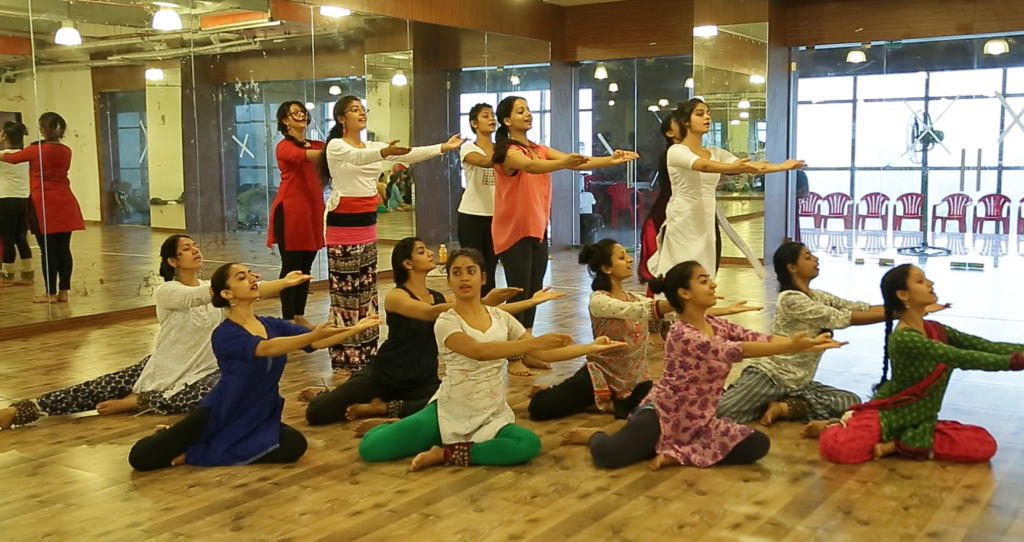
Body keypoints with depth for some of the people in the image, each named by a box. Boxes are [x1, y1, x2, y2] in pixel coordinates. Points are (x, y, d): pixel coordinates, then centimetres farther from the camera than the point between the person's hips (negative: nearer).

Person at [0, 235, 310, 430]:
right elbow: (199, 296, -31)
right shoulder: (166, 291, -11)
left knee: (216, 394, -32)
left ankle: (137, 402, -17)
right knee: (98, 390, -14)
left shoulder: (213, 288, 4)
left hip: (204, 371, 2)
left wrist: (284, 283, -28)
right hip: (163, 369, -2)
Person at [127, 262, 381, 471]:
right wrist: (311, 336, -47)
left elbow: (316, 342, -4)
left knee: (295, 444, -26)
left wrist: (354, 329, -17)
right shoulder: (224, 334, -18)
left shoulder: (274, 325, 2)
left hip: (259, 419, 6)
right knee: (141, 456, -21)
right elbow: (266, 348, -35)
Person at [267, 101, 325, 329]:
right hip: (291, 210, -6)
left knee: (306, 267, 11)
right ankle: (287, 320, 2)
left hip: (313, 209, 6)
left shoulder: (317, 145, 15)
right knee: (291, 267, -4)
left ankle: (300, 316, 20)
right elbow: (306, 156, -26)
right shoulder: (284, 147, -6)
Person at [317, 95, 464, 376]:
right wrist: (385, 152, -50)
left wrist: (443, 147, -9)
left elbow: (408, 155, 2)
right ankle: (344, 360, -1)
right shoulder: (336, 146, -7)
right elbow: (358, 157, -30)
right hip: (343, 224, -8)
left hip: (367, 224, 8)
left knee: (366, 290, 10)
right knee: (345, 290, -5)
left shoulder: (372, 145, 14)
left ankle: (365, 354, 18)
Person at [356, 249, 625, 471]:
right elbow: (479, 351, -31)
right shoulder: (446, 322, -12)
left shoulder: (501, 318, 4)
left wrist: (591, 347, -6)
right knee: (370, 447, -18)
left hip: (491, 416, 4)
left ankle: (447, 453, -15)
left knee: (530, 444, -30)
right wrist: (535, 341, -38)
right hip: (449, 412, -4)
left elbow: (544, 353, 3)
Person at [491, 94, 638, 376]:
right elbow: (531, 167, -34)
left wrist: (610, 160, -15)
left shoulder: (540, 150, 11)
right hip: (513, 232, -7)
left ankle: (527, 353, 19)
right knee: (519, 294, -5)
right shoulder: (507, 151, -12)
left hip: (538, 231, 7)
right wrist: (565, 162, -51)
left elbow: (576, 162, -1)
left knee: (533, 293, 10)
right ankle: (513, 358, 3)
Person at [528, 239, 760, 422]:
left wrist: (725, 310, -10)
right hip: (600, 374, -6)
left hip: (635, 380, 6)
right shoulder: (599, 301, -16)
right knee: (540, 407, -24)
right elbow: (639, 311, -33)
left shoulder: (636, 299, 6)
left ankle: (612, 404, 3)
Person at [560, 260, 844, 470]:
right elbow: (734, 351, -33)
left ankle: (679, 455, -5)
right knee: (608, 455, -29)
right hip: (662, 415, -8)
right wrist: (792, 346, -39)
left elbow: (761, 338, -7)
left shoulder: (717, 325, 2)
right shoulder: (681, 334, -23)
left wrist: (807, 342, -21)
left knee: (758, 444, -11)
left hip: (699, 421, 8)